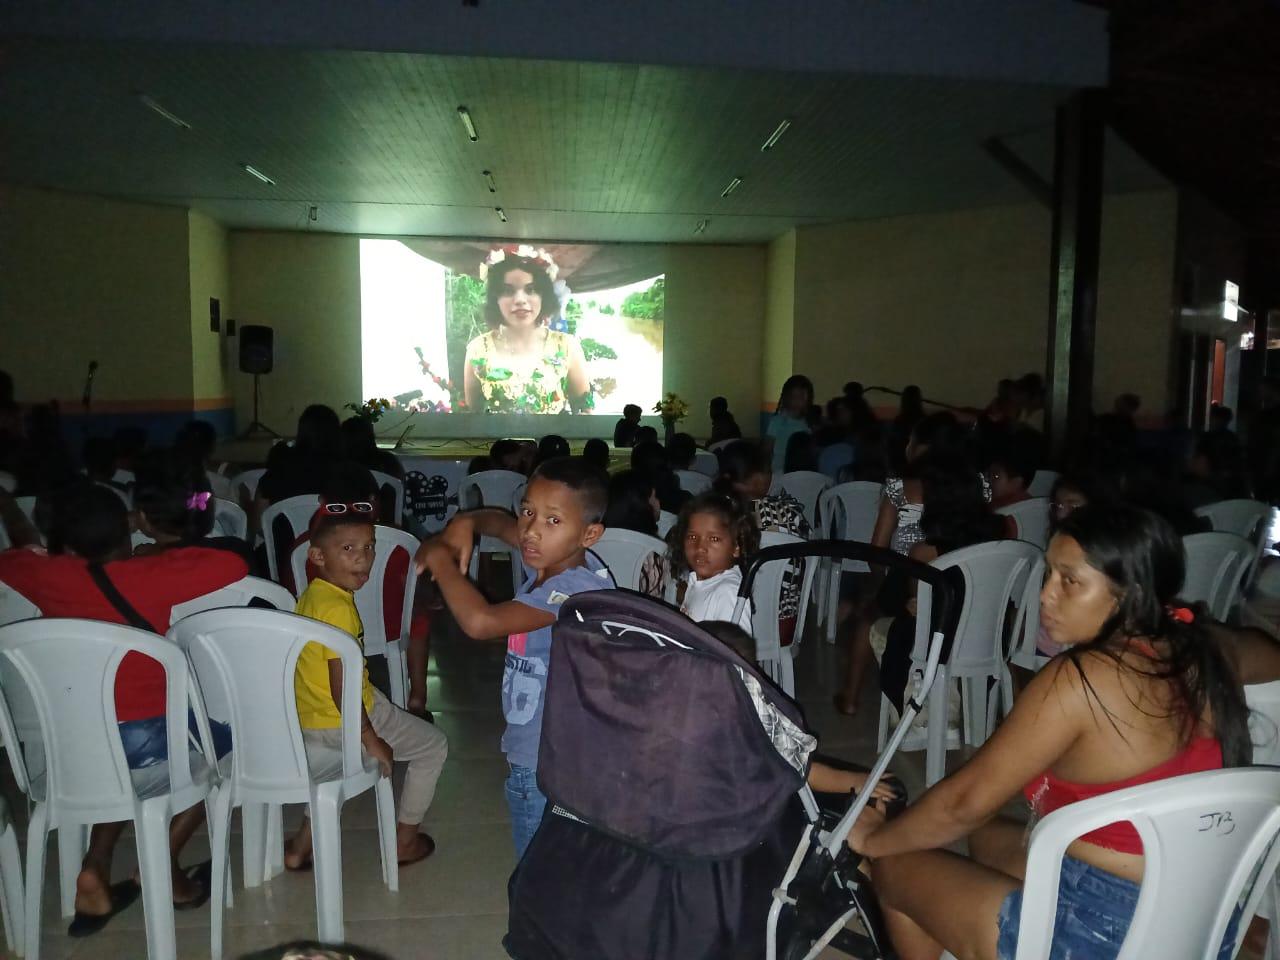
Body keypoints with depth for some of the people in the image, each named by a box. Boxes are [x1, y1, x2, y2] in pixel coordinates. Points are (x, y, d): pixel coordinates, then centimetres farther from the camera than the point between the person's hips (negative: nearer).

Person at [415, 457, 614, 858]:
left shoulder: (578, 588, -28)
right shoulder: (551, 559, -2)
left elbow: (480, 621, -38)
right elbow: (501, 523, 19)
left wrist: (441, 558, -22)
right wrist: (466, 522, -4)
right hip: (530, 756, 9)